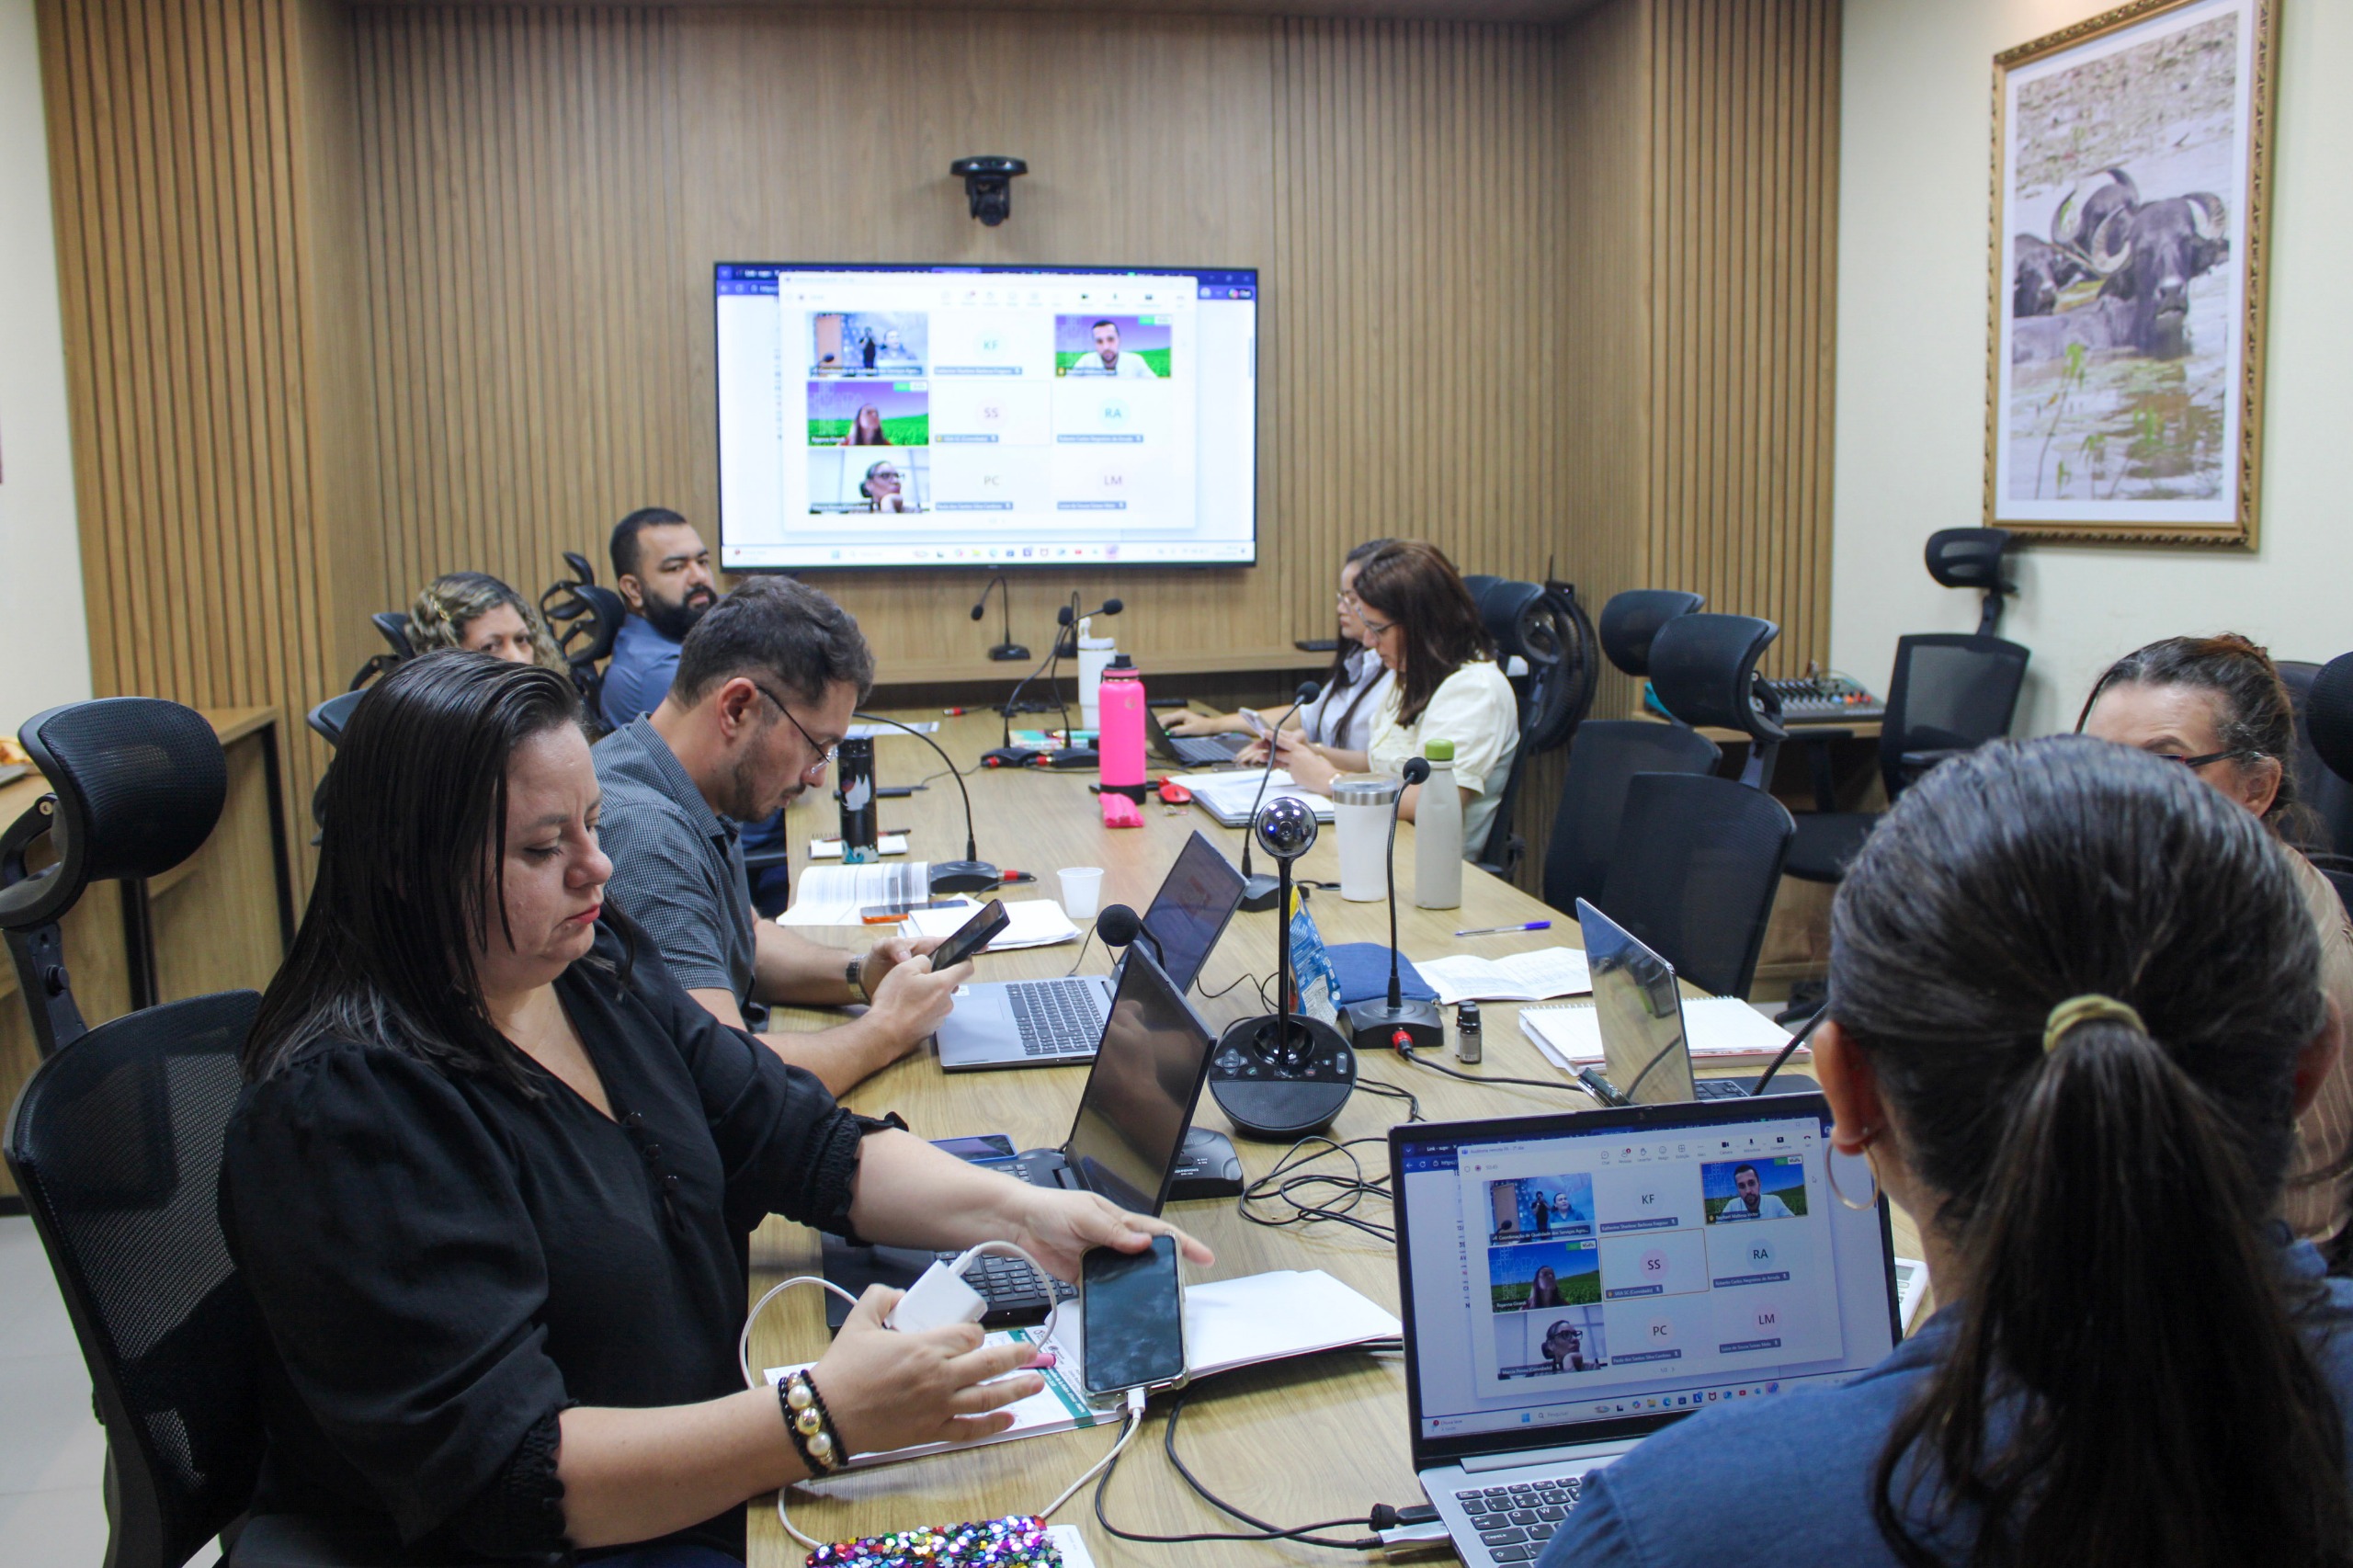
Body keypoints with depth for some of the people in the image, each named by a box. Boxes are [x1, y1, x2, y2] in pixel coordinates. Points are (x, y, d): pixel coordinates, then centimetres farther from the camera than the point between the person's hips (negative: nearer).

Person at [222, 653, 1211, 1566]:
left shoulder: (592, 962, 1)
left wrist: (1018, 1214, -10)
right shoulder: (345, 1105, -23)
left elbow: (799, 1139, 5)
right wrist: (827, 1417, -33)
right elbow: (500, 1468, -25)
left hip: (718, 1457, 7)